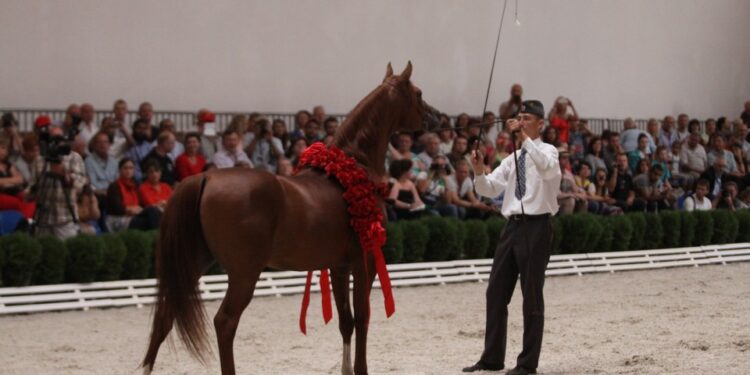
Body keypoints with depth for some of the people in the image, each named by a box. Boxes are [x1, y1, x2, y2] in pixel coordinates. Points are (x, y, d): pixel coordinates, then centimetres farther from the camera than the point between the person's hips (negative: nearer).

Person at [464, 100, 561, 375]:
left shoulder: (547, 151, -4)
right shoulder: (513, 159, 14)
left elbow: (547, 167, -29)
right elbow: (490, 189, 9)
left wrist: (524, 138, -32)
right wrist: (479, 172, -10)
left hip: (536, 226, -7)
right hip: (513, 225, 7)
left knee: (532, 296, 0)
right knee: (496, 292, 7)